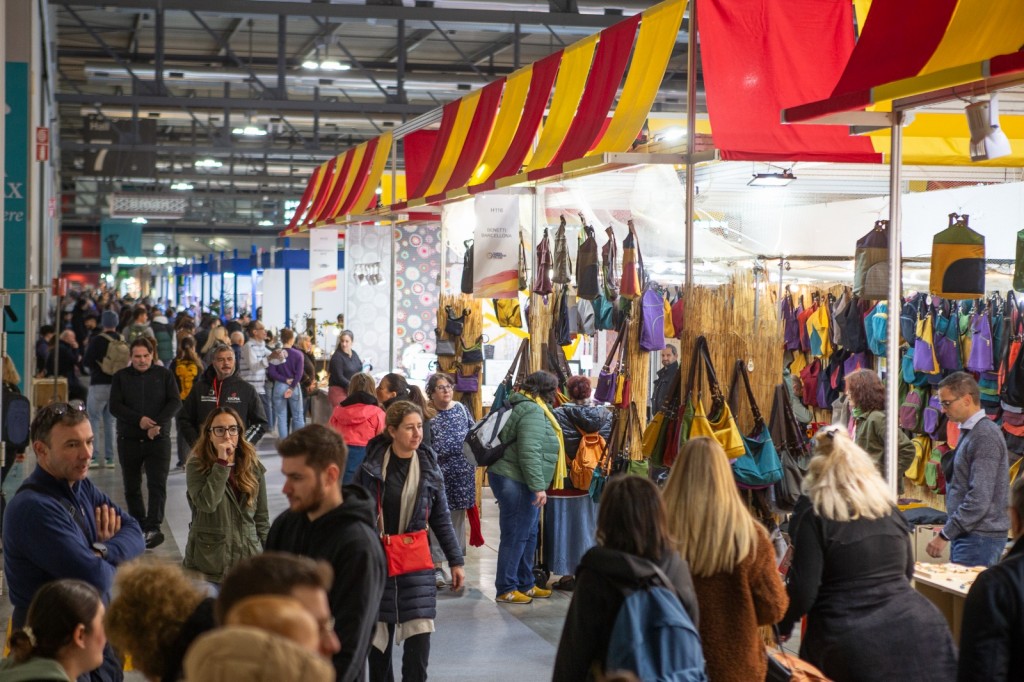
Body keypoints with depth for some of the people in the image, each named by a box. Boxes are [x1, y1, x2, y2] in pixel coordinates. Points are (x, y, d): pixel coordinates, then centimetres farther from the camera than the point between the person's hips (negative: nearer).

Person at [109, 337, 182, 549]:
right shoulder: (121, 377, 6)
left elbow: (175, 402, -3)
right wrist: (139, 419, -17)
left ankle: (153, 528, -19)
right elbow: (115, 406, -3)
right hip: (129, 439, 2)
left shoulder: (164, 375, 4)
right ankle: (138, 527, 20)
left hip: (158, 439, -2)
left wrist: (157, 423, -16)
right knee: (131, 487, 8)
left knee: (157, 484, -14)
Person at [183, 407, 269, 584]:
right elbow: (206, 503, -21)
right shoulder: (196, 466, -4)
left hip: (249, 559, 3)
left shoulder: (253, 466, 6)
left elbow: (261, 517, 11)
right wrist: (222, 463, -19)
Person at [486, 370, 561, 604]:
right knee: (515, 536, -5)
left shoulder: (522, 407, 17)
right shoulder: (533, 412, -16)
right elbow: (529, 453, -25)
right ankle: (506, 590, 1)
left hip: (513, 481, 11)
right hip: (516, 483, -11)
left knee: (528, 535, 17)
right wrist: (539, 486, -24)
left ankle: (525, 585, 26)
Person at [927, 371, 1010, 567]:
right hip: (967, 534, 9)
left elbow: (979, 500, -21)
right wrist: (949, 529, 14)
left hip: (979, 538, -9)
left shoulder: (985, 437, -15)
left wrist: (945, 535, -17)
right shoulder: (969, 432, 14)